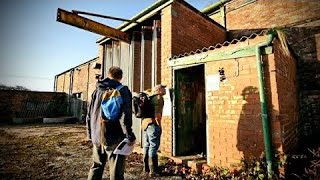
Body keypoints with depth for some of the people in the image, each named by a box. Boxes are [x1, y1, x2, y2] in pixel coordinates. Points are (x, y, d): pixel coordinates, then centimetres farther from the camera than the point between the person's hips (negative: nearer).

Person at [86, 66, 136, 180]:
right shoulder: (122, 90, -8)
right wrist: (130, 135, -12)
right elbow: (125, 115, -17)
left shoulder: (97, 90, 10)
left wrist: (90, 134, 20)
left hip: (97, 136, 6)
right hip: (114, 138, -6)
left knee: (96, 167, 22)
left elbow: (89, 114, 13)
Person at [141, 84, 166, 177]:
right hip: (152, 124, -9)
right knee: (153, 147, -4)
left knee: (147, 146, 13)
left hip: (145, 123, 9)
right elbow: (157, 113, -17)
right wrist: (159, 125, -9)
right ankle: (153, 171, 1)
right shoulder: (159, 97, -7)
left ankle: (146, 169, 22)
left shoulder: (150, 97, 19)